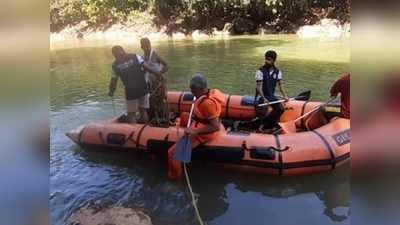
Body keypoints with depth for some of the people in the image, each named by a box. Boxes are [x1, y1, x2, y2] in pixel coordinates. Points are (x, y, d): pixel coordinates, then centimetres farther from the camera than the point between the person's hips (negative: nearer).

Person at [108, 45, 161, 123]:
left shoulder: (115, 65, 3)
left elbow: (113, 81, 7)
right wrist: (158, 73, -1)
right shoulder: (135, 57, 2)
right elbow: (147, 67, -5)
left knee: (131, 113, 10)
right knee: (143, 111, 16)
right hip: (143, 89, 2)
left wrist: (111, 91, 21)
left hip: (130, 91, -2)